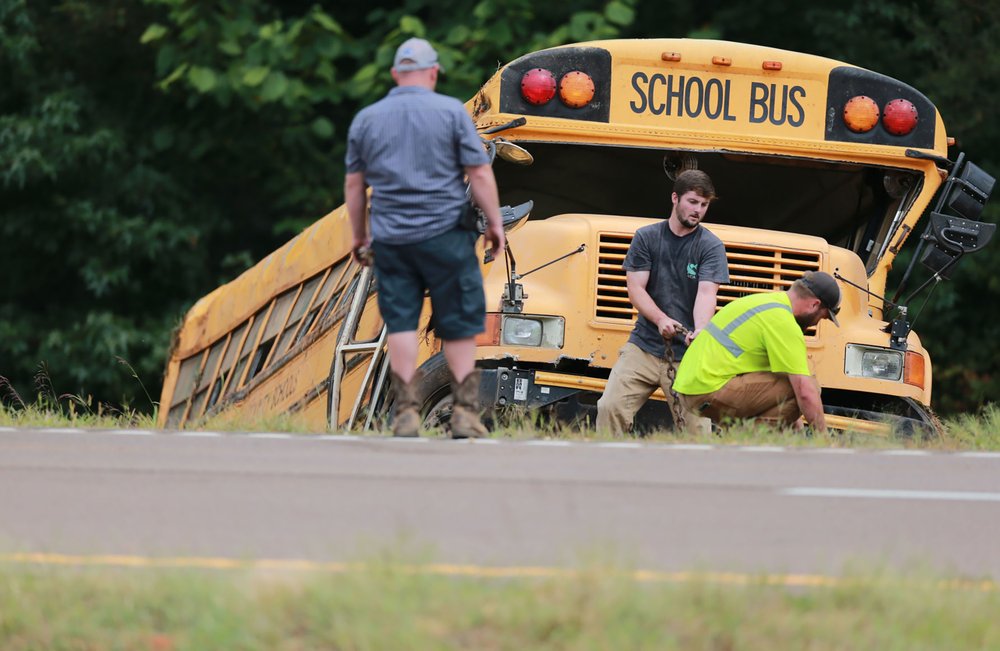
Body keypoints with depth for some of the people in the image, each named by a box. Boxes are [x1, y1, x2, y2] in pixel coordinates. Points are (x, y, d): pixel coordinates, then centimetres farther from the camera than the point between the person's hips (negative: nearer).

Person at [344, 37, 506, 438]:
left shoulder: (365, 120, 8)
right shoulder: (451, 112, -2)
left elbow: (354, 184, 13)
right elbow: (479, 173, -4)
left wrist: (359, 236, 23)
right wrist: (495, 222, 5)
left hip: (390, 238, 3)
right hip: (445, 234, -2)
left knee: (401, 324, 3)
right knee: (458, 327, 5)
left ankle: (406, 413, -1)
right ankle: (465, 413, 5)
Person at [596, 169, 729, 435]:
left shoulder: (711, 246, 1)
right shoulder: (646, 238, 6)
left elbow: (706, 293, -12)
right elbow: (635, 288, 0)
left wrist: (700, 331, -32)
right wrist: (661, 319, -20)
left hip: (687, 353, -2)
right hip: (644, 346, 2)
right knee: (611, 407, -12)